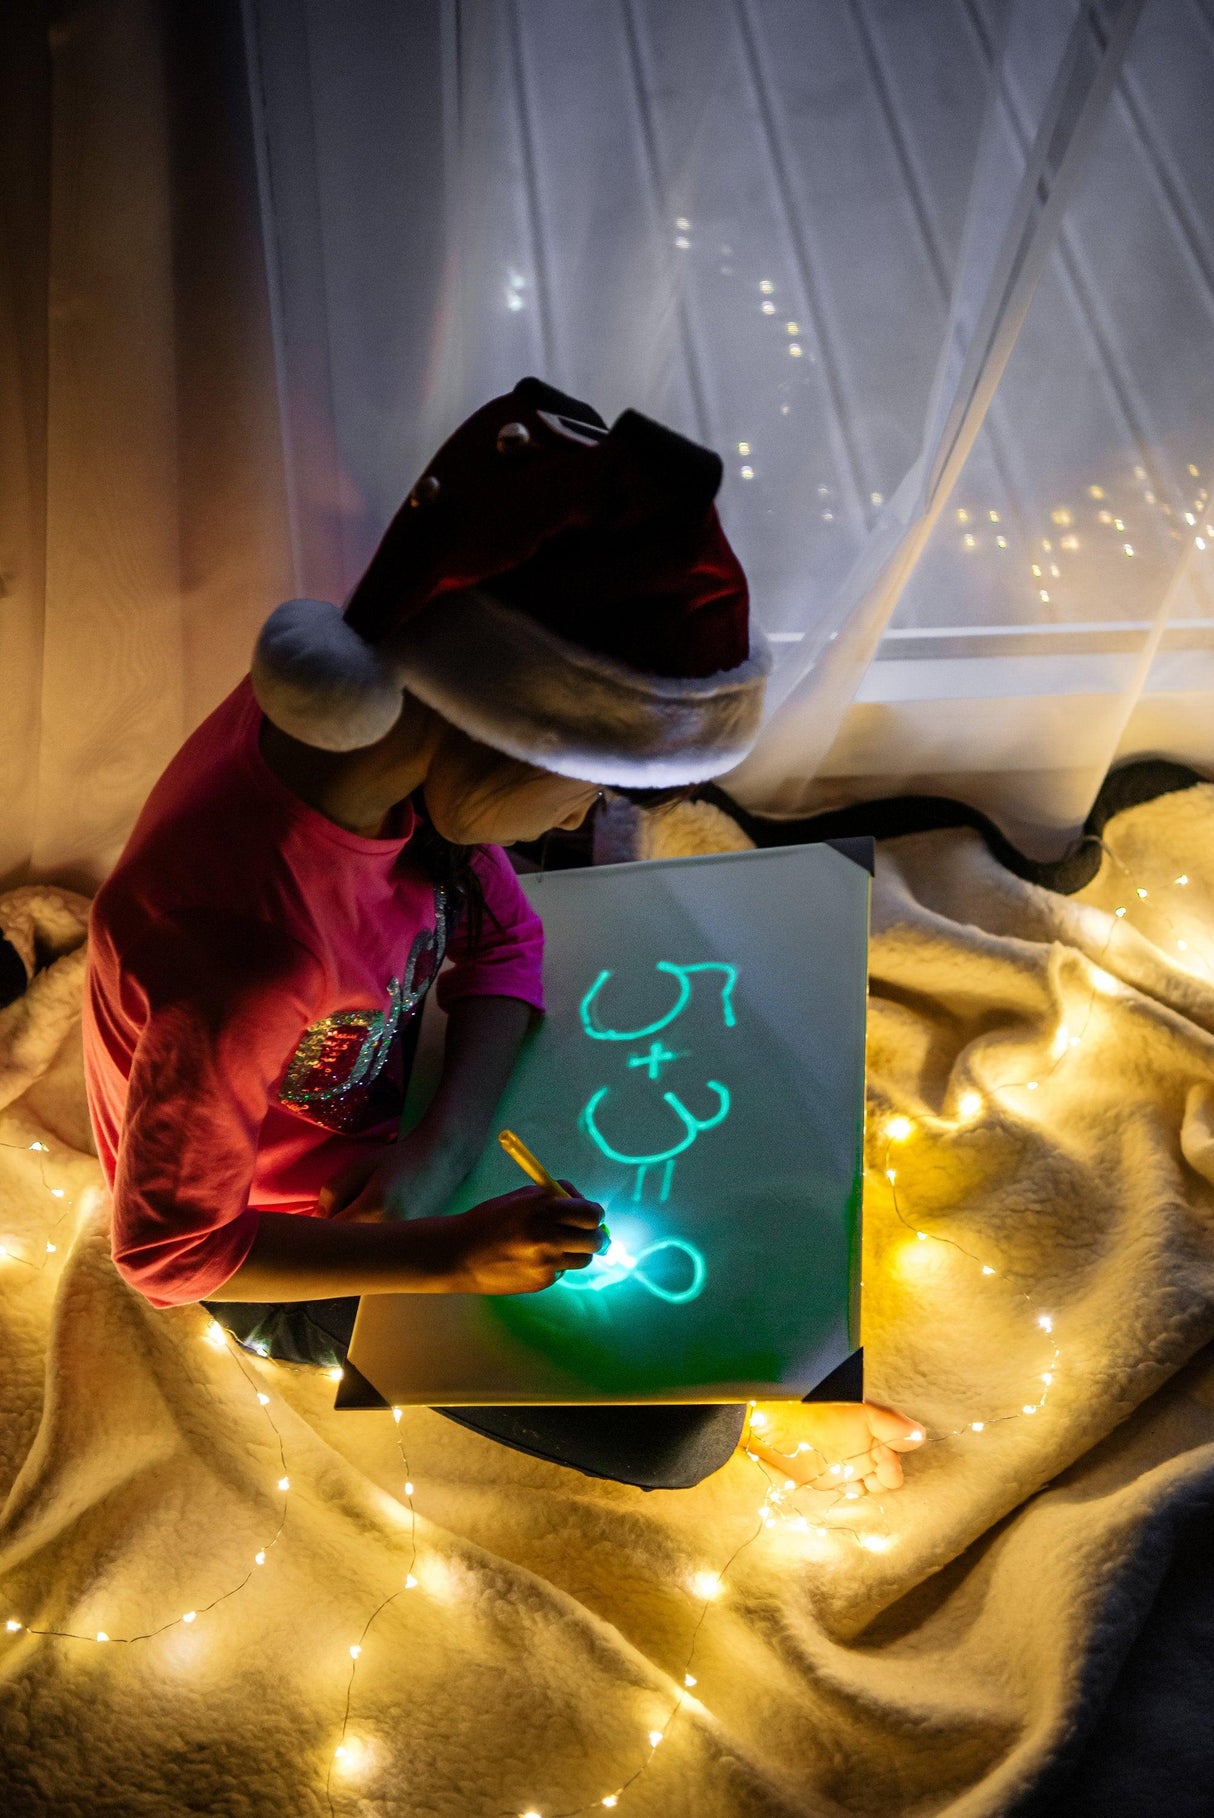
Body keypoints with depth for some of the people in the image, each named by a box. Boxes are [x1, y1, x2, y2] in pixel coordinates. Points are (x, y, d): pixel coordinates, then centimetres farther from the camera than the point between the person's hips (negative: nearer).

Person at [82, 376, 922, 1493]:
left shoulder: (376, 718, -21)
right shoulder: (250, 947, -43)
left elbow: (502, 938, -6)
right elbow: (165, 1249, -28)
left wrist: (444, 1144, -20)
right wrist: (451, 1255, -32)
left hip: (377, 1118, 7)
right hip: (284, 1247, -6)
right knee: (679, 1437, -8)